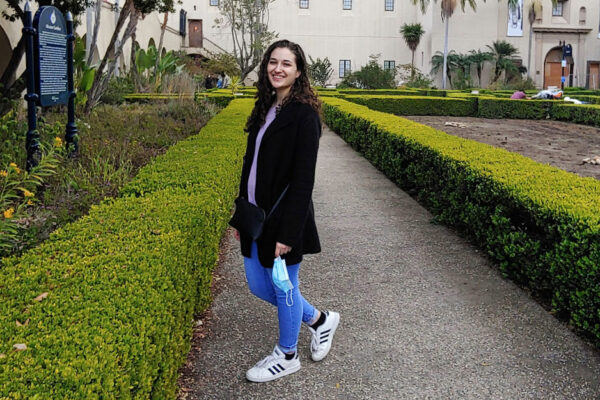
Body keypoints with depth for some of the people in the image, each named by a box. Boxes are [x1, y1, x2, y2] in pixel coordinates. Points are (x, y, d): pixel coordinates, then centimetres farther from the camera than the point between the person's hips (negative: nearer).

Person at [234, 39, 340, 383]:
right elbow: (251, 164, 13)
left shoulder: (304, 114, -14)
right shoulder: (265, 109, 10)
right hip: (256, 216, 8)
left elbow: (303, 179, -19)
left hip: (283, 219, -8)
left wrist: (288, 232, -21)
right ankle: (319, 319, 38)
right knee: (259, 285, 17)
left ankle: (287, 356, 33)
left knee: (283, 287, 9)